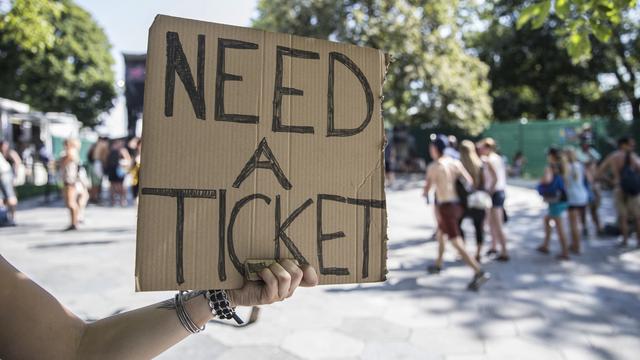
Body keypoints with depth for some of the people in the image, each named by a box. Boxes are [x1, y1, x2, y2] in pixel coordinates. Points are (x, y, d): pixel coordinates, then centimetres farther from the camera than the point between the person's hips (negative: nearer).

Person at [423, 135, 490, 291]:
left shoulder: (433, 166, -12)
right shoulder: (456, 162, 5)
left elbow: (427, 188, -8)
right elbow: (470, 181, 3)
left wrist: (425, 193, 15)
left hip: (445, 206, -8)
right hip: (457, 205, 8)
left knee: (456, 242, -9)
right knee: (440, 234, 27)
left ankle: (479, 272, -18)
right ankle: (438, 264, 40)